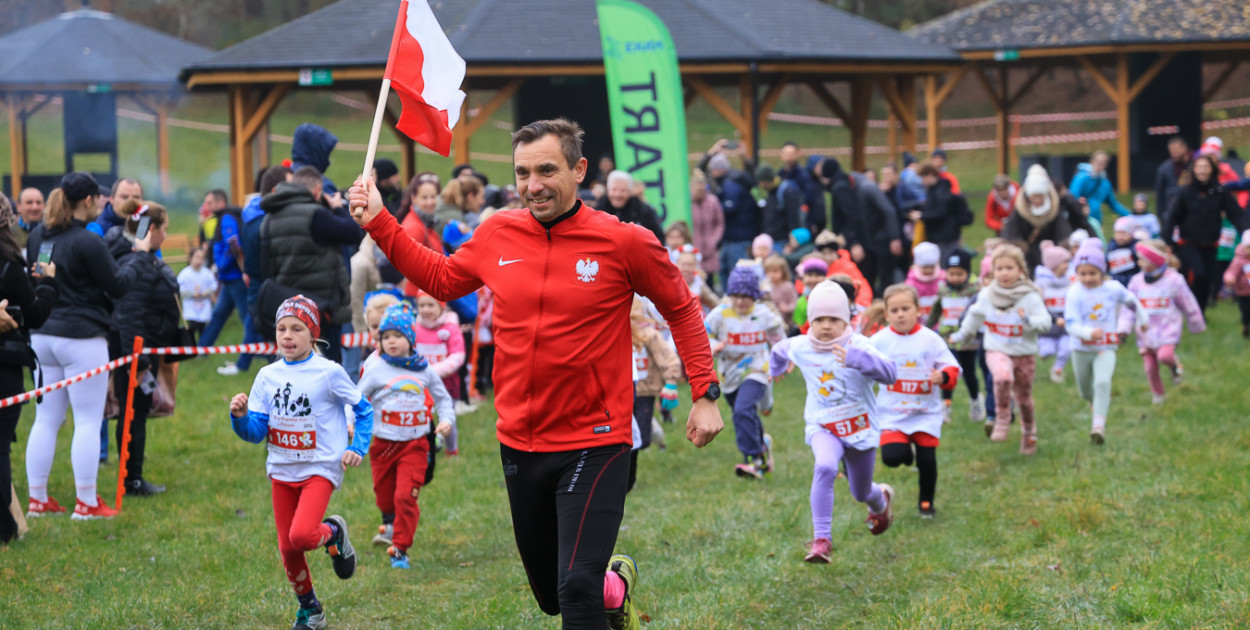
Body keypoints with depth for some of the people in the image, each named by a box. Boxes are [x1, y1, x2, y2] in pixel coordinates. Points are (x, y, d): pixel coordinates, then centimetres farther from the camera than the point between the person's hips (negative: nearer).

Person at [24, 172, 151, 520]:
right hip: (81, 338, -7)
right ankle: (86, 502, 3)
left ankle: (37, 498, 15)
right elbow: (117, 286, -8)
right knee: (88, 422, 1)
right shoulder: (87, 243, -16)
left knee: (46, 419, 12)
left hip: (42, 336, 7)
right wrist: (140, 254, 3)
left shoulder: (38, 235, 5)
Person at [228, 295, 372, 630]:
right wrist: (240, 417, -19)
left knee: (301, 536, -24)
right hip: (282, 470, 4)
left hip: (320, 468, -4)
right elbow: (256, 432, 1)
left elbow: (363, 410, 3)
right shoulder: (268, 376, 2)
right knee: (287, 548, 8)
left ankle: (333, 533, 10)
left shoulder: (329, 373, -8)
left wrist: (357, 449, -7)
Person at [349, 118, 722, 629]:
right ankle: (615, 582, 47)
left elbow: (681, 310, 2)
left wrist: (705, 394, -2)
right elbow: (440, 278, 18)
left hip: (595, 445, -5)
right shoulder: (497, 236, 0)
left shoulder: (624, 242, -11)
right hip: (520, 446, 5)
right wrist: (378, 222, 11)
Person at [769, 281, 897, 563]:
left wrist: (856, 359, -51)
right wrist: (777, 367, 39)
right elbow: (781, 349, 20)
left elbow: (888, 373, -36)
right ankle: (821, 540, -29)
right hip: (823, 427, 1)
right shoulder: (799, 347, -6)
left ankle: (881, 499, 56)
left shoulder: (857, 346, -20)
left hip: (860, 426, -1)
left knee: (861, 493, 16)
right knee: (825, 468, -31)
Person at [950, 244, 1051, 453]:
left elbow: (1045, 322, -14)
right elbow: (975, 316, 17)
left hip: (1024, 353, 0)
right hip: (997, 351, 0)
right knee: (1003, 376, -33)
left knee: (1024, 396, 13)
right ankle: (1002, 418, -15)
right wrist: (961, 334, 29)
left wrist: (1029, 320, -34)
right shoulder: (986, 295, -2)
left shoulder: (1030, 296, -11)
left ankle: (1029, 434, 37)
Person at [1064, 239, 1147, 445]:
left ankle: (1099, 424, -27)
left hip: (1106, 349, -1)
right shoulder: (1075, 293, -15)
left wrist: (1143, 319, 29)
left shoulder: (1113, 288, -8)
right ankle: (1098, 403, 52)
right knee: (1086, 391, 17)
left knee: (1103, 382, -24)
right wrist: (1089, 333, -41)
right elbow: (1070, 324, -23)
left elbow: (1131, 301, 14)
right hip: (1081, 349, 1)